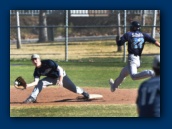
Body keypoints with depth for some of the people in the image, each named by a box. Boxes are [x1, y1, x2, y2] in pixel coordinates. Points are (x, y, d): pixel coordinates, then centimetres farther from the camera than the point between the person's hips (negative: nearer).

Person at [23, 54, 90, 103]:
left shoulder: (48, 63, -33)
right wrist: (28, 85, -43)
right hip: (51, 78, 4)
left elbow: (60, 69, -31)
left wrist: (60, 80, -38)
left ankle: (83, 93, 35)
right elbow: (36, 82, -24)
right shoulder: (37, 70, -17)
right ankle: (32, 98, -20)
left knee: (74, 89, 5)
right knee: (40, 83, -22)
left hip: (61, 76, -4)